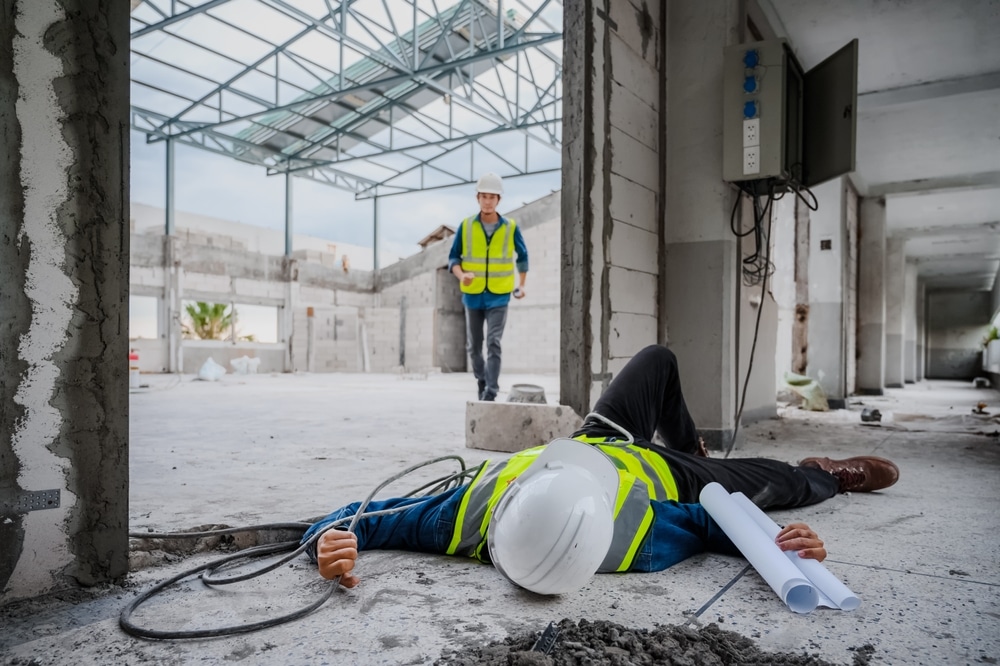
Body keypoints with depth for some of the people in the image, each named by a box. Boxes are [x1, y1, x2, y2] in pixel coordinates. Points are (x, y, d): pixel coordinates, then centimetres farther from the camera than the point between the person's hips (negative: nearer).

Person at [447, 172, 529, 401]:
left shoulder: (511, 228, -2)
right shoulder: (466, 226, -2)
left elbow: (522, 256, 13)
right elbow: (453, 257, 2)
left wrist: (521, 284, 12)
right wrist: (461, 275, -17)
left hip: (499, 296, -2)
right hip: (473, 295, 2)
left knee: (493, 343, -12)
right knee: (474, 346, 12)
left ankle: (491, 391, -11)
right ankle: (482, 380, 34)